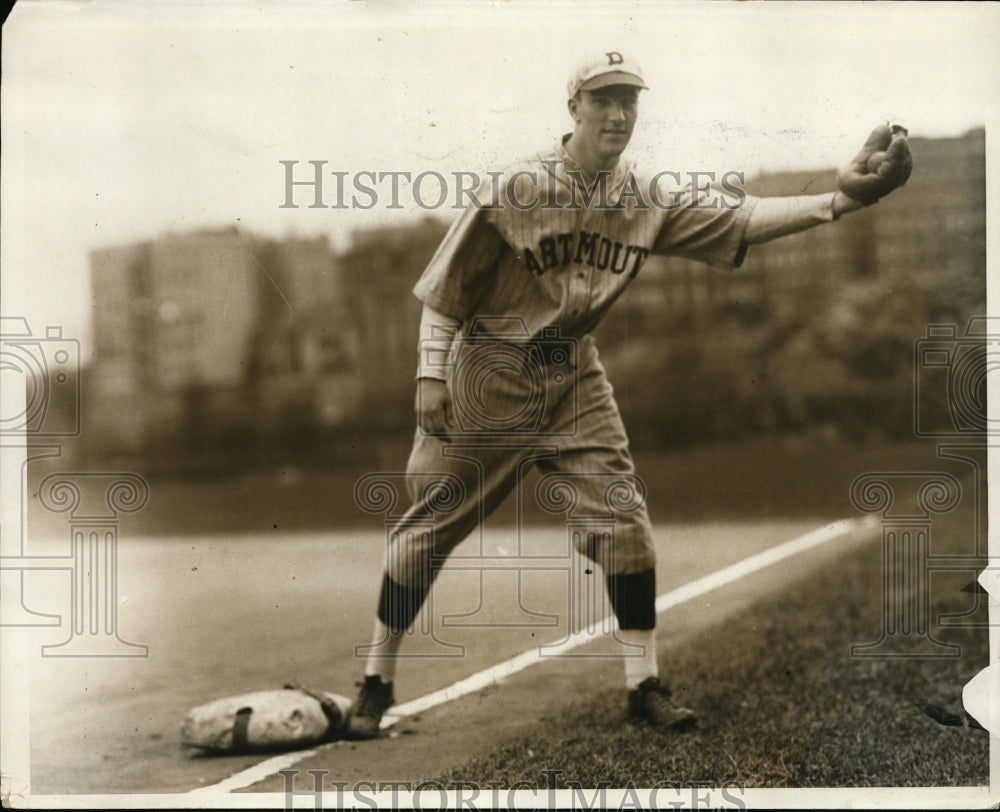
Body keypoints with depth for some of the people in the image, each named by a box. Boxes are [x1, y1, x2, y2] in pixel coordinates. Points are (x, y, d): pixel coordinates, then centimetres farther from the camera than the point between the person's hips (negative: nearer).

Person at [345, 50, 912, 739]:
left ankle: (645, 685, 7)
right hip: (487, 372, -3)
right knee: (427, 526, 3)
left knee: (625, 520, -4)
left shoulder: (654, 199, -6)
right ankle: (376, 685, 16)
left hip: (574, 377, 4)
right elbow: (445, 289, -12)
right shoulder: (517, 190, -17)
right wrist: (432, 378, -17)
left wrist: (840, 201, -31)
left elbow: (740, 218, -18)